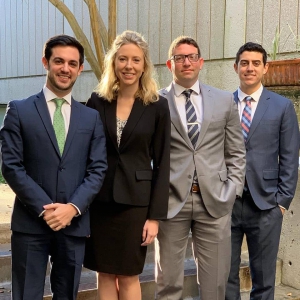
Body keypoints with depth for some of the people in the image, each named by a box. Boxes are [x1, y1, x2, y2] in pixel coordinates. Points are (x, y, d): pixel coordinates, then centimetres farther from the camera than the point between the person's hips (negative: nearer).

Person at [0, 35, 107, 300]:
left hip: (74, 224, 3)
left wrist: (73, 207, -10)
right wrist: (44, 208, -13)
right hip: (30, 223, -2)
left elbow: (98, 169, 4)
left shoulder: (92, 117, 10)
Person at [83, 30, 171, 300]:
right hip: (99, 199, 2)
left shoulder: (158, 107, -3)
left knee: (128, 276, 8)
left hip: (136, 201, -2)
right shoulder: (97, 102, 1)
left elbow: (162, 164, -3)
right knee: (105, 274, 11)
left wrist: (155, 215, -7)